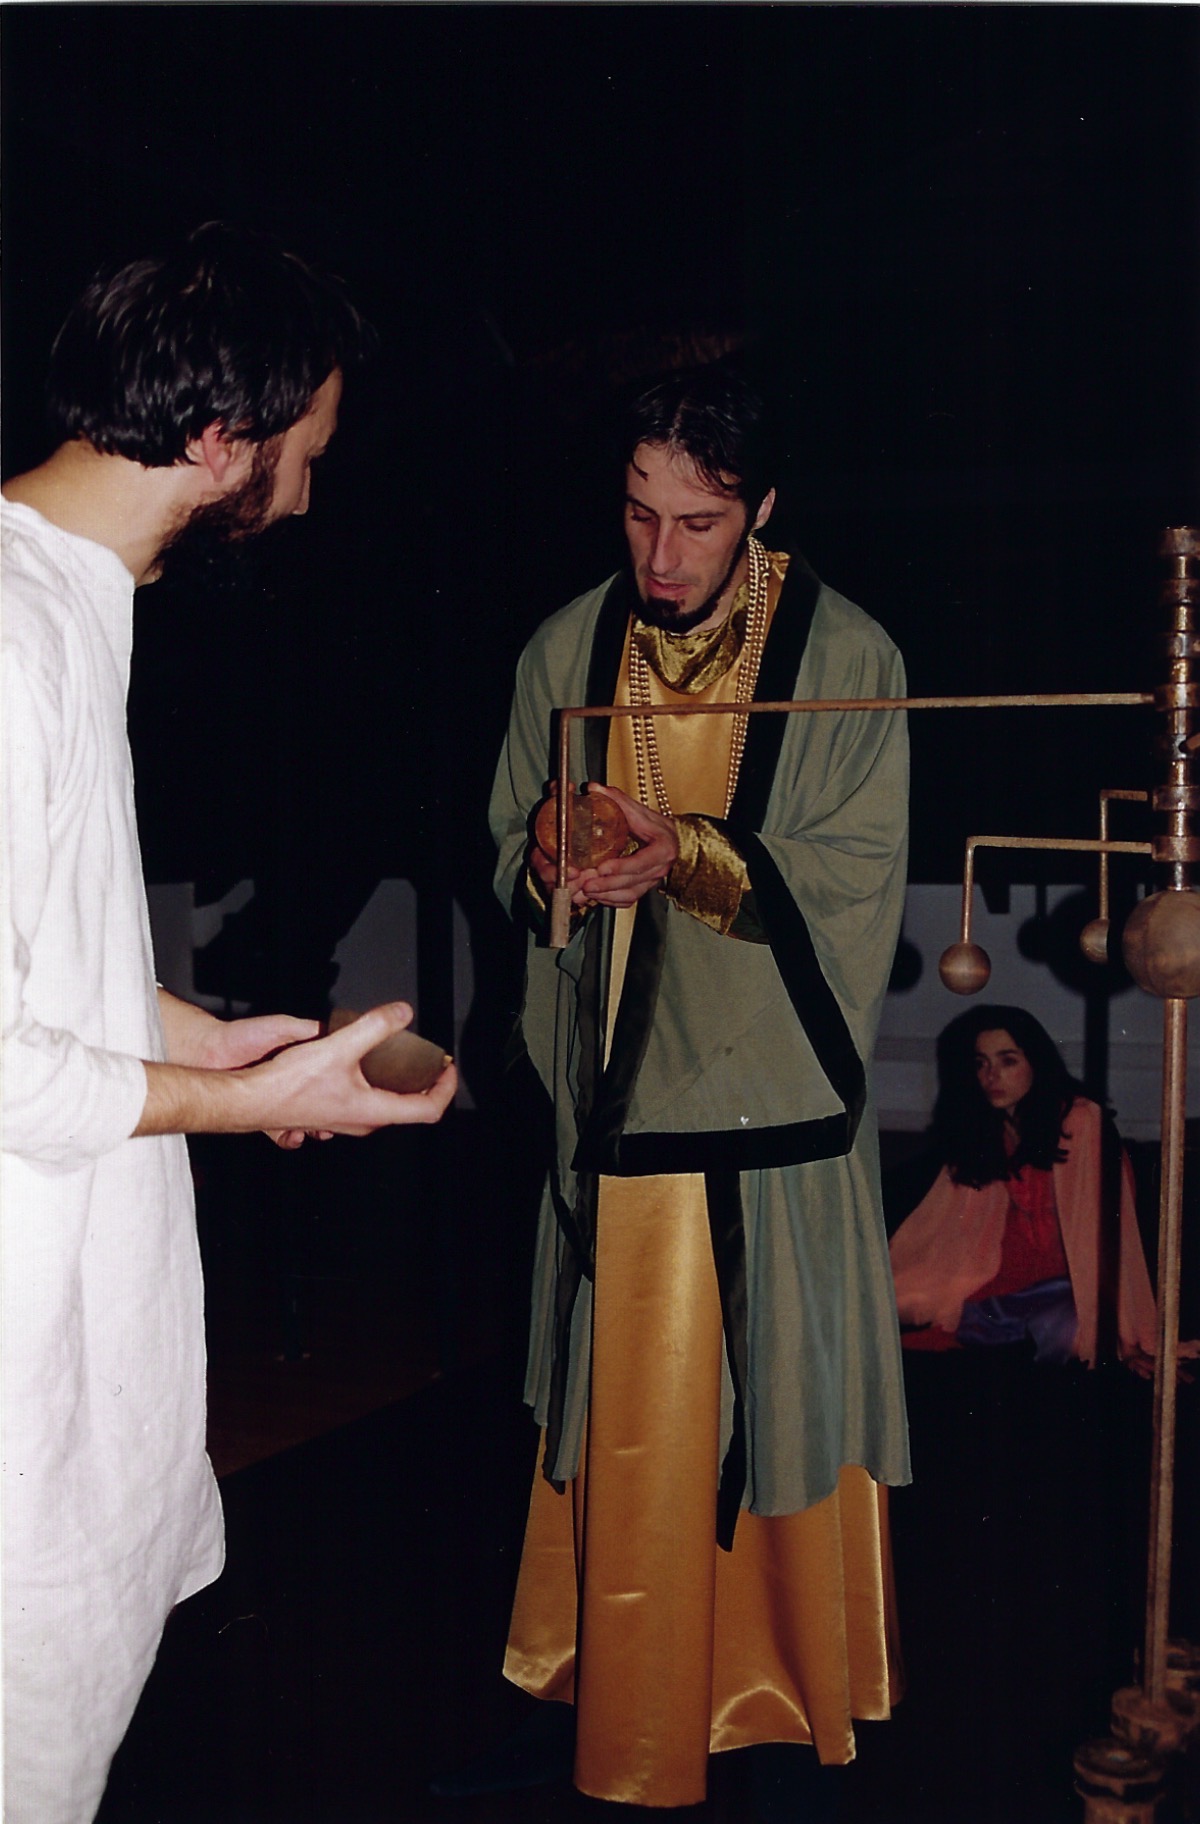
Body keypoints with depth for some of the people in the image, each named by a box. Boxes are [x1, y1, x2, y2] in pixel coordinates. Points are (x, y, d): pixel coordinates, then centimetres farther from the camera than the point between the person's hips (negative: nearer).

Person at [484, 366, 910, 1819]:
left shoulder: (846, 658, -6)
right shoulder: (566, 651, 4)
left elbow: (863, 869, -8)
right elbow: (512, 850, 9)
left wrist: (697, 855, -22)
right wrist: (551, 868, -15)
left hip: (774, 1094, -2)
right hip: (618, 1086, 3)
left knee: (778, 1409, 6)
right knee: (612, 1409, 11)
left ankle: (790, 1700, 24)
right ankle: (602, 1689, 27)